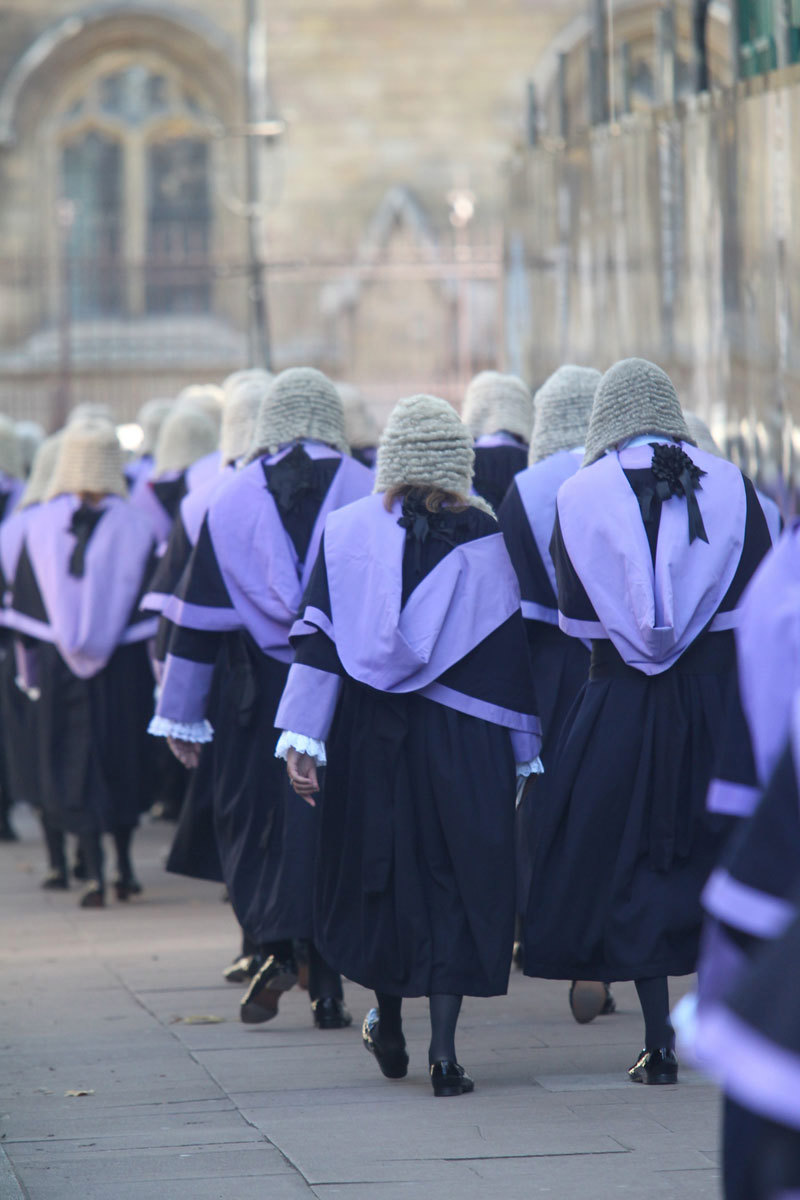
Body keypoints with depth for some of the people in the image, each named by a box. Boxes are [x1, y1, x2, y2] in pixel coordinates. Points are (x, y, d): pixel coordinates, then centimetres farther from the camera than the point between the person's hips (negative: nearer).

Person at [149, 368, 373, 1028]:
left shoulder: (233, 501, 1)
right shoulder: (368, 493, -1)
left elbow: (198, 614, 2)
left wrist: (180, 715, 7)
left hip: (258, 692, 0)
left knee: (252, 821, 13)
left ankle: (275, 947, -8)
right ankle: (327, 987, 4)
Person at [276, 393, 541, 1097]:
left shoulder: (346, 532, -1)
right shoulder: (486, 539, -3)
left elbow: (319, 641, -6)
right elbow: (512, 651, -1)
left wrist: (301, 739, -6)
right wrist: (529, 752, 5)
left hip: (369, 729, 2)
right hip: (464, 740, -1)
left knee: (378, 867, 16)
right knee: (456, 879, 2)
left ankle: (389, 1032, 29)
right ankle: (443, 1048, -8)